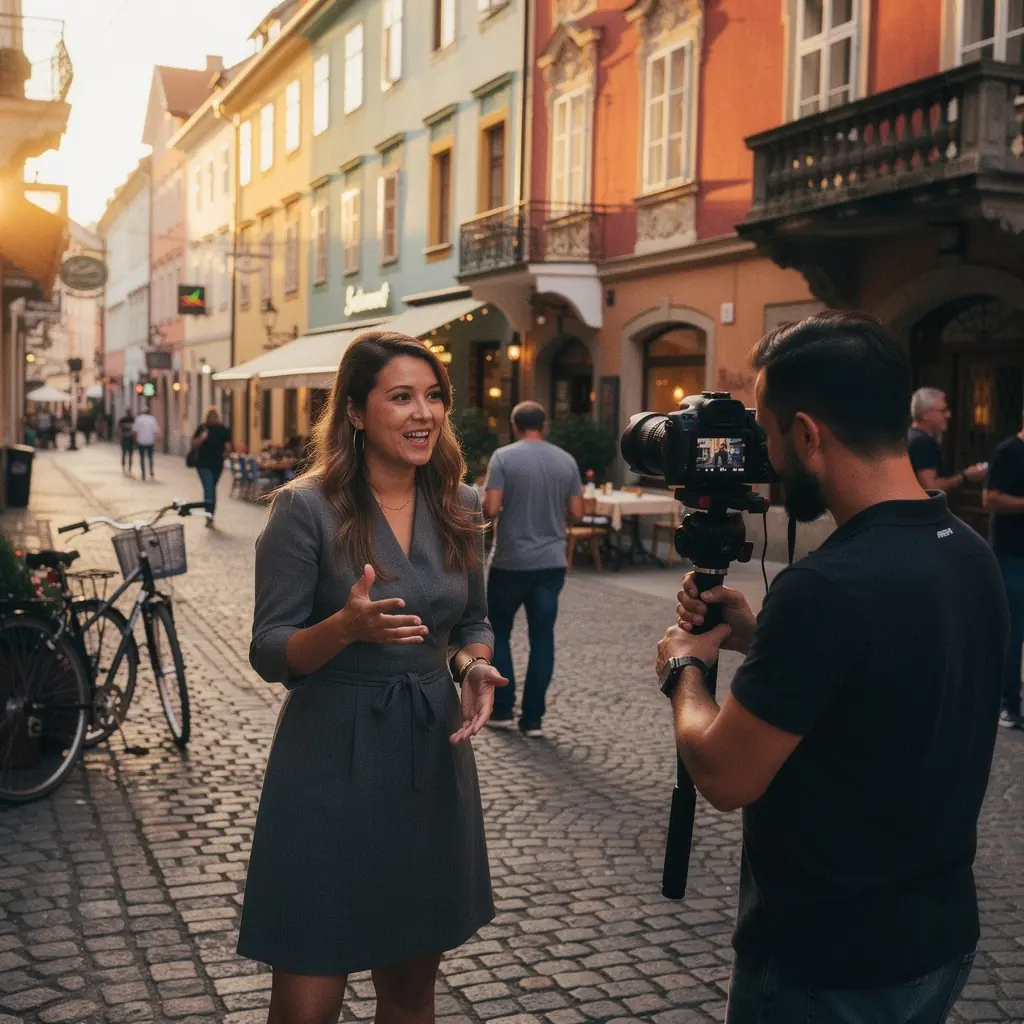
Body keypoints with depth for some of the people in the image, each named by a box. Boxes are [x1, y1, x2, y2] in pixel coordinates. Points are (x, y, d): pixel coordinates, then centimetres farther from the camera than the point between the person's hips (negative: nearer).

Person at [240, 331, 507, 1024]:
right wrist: (346, 627, -29)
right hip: (333, 759, -4)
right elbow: (270, 653, -10)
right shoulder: (307, 508, -11)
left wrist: (474, 667, -7)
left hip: (433, 756, 5)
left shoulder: (460, 507, 4)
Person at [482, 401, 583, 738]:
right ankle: (533, 718, 8)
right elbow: (577, 512, 4)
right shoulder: (566, 460, 3)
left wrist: (484, 506, 7)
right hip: (551, 562, 3)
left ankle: (502, 710, 15)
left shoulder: (503, 457, -9)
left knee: (499, 633, 14)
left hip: (510, 562, -3)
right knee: (542, 638, 6)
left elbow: (491, 508, -16)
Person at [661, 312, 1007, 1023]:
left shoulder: (829, 586, -28)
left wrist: (685, 668, -4)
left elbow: (724, 775, -20)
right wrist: (757, 636, 4)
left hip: (828, 965, -8)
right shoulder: (972, 556, -1)